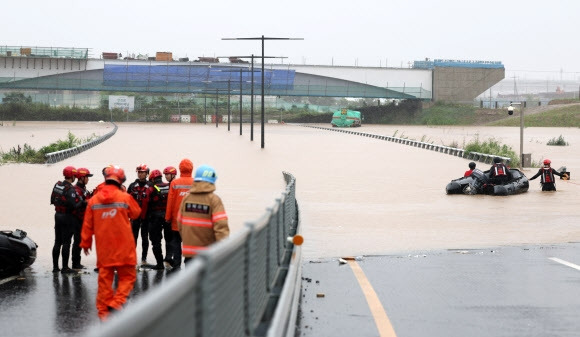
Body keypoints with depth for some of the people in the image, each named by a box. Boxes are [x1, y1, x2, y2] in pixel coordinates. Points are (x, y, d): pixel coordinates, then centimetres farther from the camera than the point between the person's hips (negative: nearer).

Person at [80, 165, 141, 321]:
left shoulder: (94, 200, 2)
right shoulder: (125, 197, -7)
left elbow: (87, 225, 7)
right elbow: (136, 213, 10)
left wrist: (85, 242, 19)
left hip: (103, 247, 3)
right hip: (123, 247, -3)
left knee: (105, 278, 9)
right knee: (127, 276, 6)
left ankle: (103, 311, 10)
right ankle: (117, 302, -12)